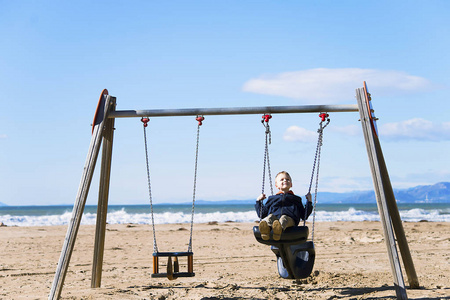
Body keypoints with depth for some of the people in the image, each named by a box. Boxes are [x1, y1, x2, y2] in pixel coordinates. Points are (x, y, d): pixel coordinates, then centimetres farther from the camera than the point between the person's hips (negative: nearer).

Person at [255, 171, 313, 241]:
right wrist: (258, 201, 23)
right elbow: (262, 214, 30)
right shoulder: (272, 198, 34)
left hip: (289, 219, -1)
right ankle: (266, 228, -70)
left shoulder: (296, 199, 34)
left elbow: (304, 216, 26)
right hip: (274, 218, 1)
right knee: (270, 216, -36)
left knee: (284, 218, -38)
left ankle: (279, 228, -73)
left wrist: (309, 202, 19)